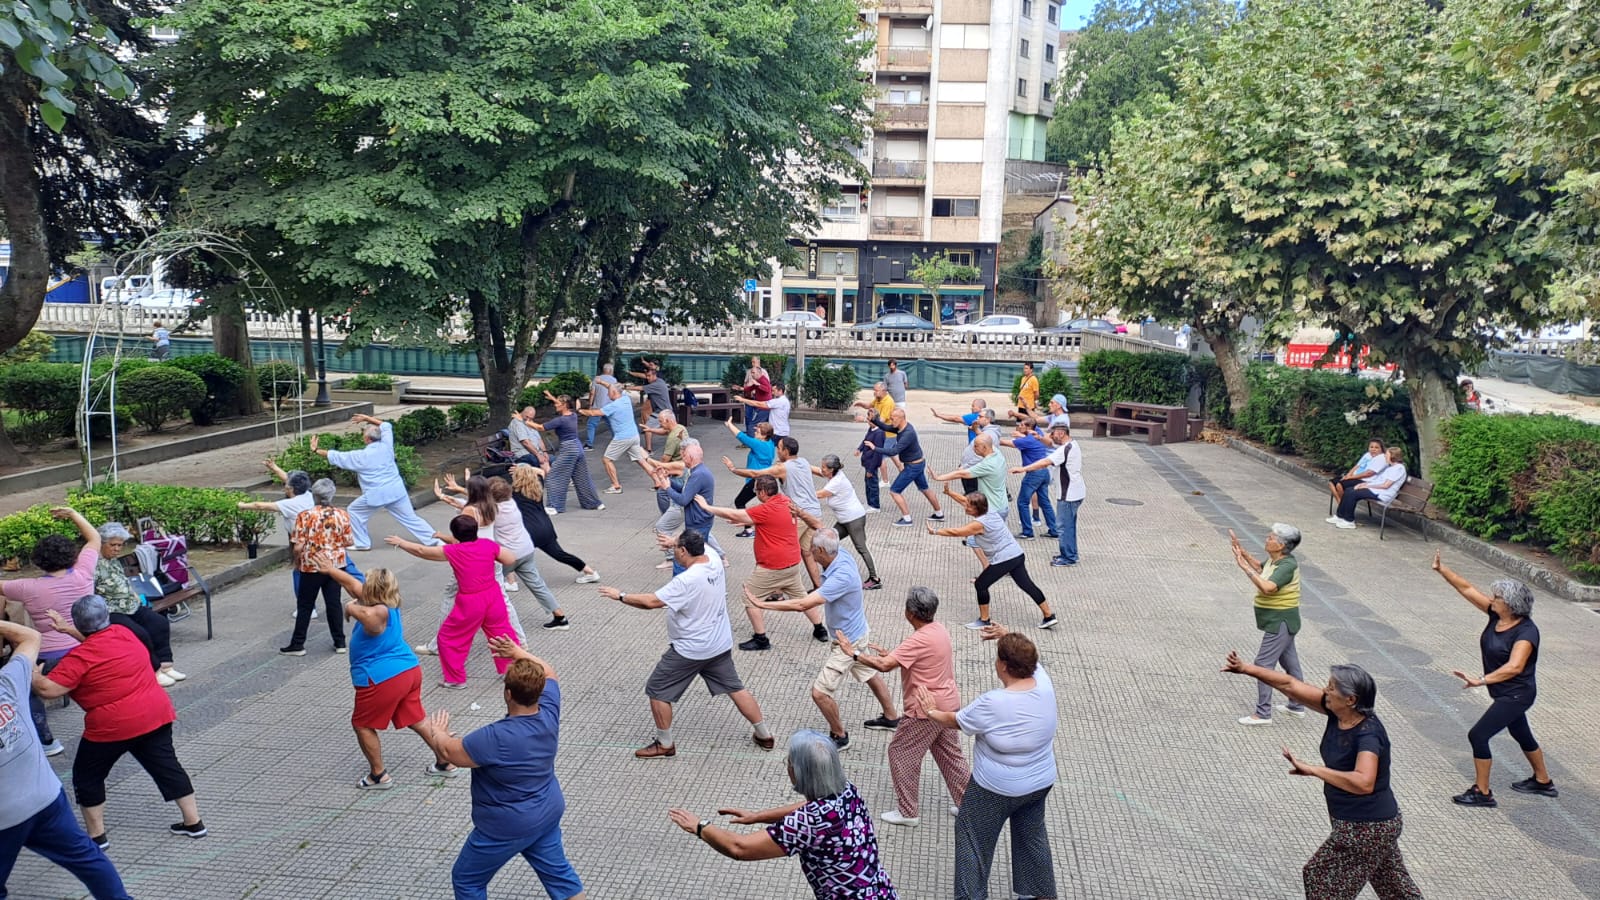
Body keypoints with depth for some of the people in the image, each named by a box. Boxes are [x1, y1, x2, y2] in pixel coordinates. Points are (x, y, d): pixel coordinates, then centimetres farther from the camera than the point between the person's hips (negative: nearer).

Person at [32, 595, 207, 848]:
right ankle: (194, 823, 16)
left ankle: (97, 836, 18)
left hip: (113, 726, -6)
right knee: (166, 766, 13)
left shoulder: (80, 657, -13)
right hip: (156, 715, 6)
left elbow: (47, 689, -16)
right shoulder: (124, 633, 6)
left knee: (87, 775, 15)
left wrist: (32, 676, 3)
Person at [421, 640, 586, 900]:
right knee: (557, 871, 20)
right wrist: (517, 652, 14)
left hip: (508, 827, -7)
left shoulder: (496, 738, -32)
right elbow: (547, 672, 7)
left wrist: (438, 732, 5)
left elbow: (448, 751, -16)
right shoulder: (549, 712, -14)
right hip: (549, 814, 7)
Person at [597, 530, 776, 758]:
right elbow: (701, 546, 19)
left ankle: (665, 744, 20)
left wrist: (621, 596, -15)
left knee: (657, 691, 9)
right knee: (735, 688, 19)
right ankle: (764, 735, 25)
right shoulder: (715, 560, -6)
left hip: (689, 651, -8)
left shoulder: (686, 581, -28)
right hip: (720, 645, 8)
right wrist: (676, 542, 21)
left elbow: (650, 602, -27)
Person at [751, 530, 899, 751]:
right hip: (856, 631, 10)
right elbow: (821, 529, 10)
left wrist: (761, 604, -38)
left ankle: (839, 736, 20)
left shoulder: (841, 577, -38)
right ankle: (891, 718, 49)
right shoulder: (842, 556, -12)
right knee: (870, 674, 28)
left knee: (820, 692, -2)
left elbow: (802, 604, -42)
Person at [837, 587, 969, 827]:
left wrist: (854, 653, -22)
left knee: (900, 753, 5)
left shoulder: (919, 640, -26)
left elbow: (885, 665, -31)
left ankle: (907, 812, 14)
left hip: (927, 710, -9)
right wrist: (890, 654, 9)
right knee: (949, 753, 22)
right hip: (948, 703, 9)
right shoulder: (939, 631, 3)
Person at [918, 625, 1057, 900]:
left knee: (973, 837, 14)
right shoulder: (1044, 683, -15)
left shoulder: (992, 704, -30)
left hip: (997, 788, -6)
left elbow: (954, 721, -11)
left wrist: (932, 711, 7)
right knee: (1032, 834, 26)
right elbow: (1030, 660, 10)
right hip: (1040, 782, 6)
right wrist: (1007, 638, 19)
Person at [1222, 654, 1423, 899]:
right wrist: (1247, 669, -7)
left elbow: (1364, 782, -45)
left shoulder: (1368, 735, -30)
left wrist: (1313, 770, -40)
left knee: (1323, 877, 6)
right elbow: (1290, 685, -4)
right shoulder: (1337, 712, -8)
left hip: (1367, 827, -9)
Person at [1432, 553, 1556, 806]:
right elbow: (1467, 589, -3)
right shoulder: (1496, 615, -5)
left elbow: (1514, 666, -40)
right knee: (1522, 735, 26)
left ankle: (1482, 793, 2)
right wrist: (1442, 570, -9)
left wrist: (1481, 680, -46)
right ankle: (1543, 782, 47)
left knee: (1478, 735, -9)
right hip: (1505, 693, 9)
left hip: (1516, 695, -9)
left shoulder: (1526, 631, -26)